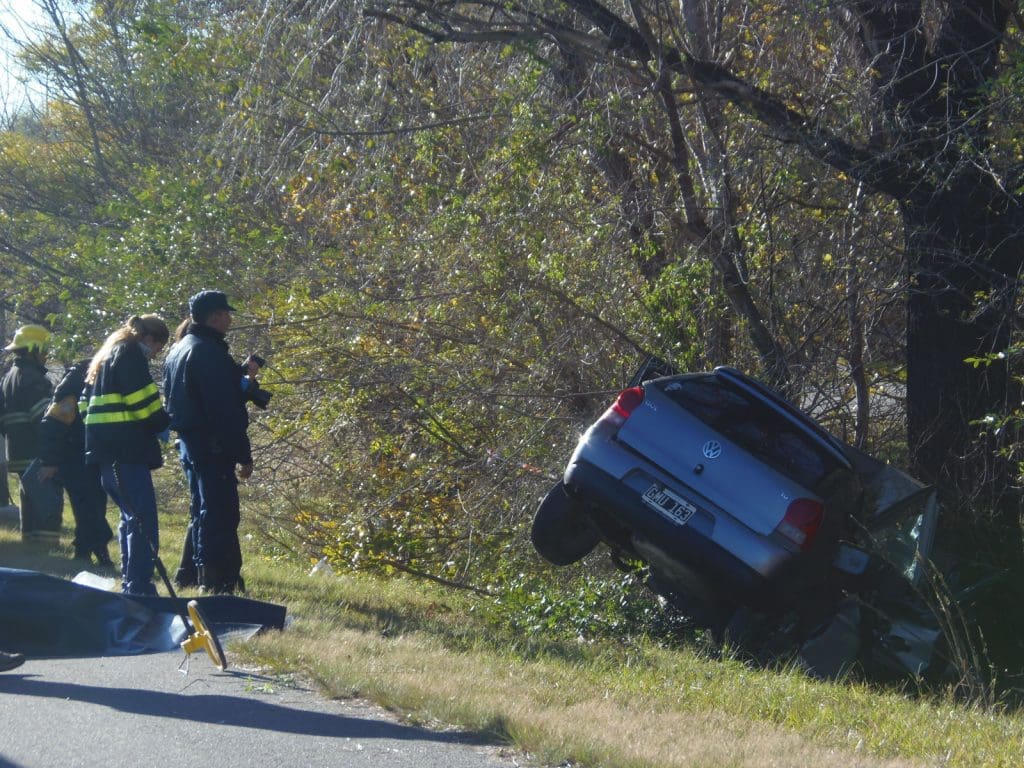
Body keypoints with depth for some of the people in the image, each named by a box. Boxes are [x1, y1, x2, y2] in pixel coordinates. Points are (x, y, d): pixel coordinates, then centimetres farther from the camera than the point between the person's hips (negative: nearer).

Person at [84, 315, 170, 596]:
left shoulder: (110, 355, 22)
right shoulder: (130, 356, -8)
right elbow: (144, 404, -16)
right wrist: (164, 422, 4)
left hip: (108, 453, 10)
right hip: (127, 452, -10)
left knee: (131, 518, 17)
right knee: (143, 520, -11)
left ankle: (129, 584, 20)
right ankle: (139, 588, -16)